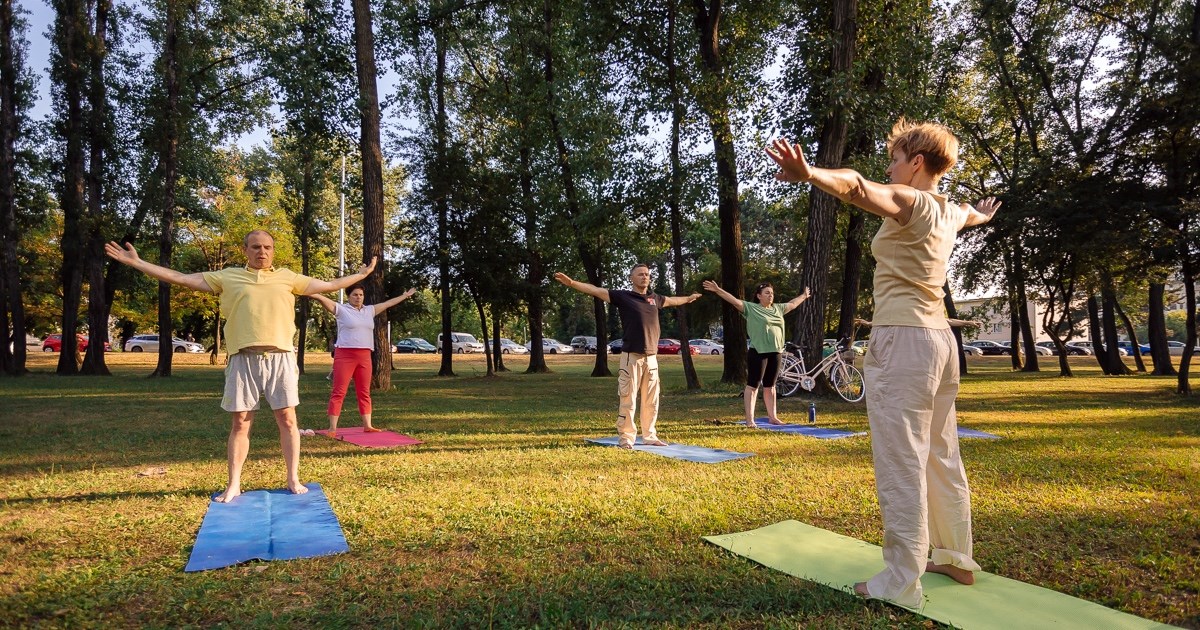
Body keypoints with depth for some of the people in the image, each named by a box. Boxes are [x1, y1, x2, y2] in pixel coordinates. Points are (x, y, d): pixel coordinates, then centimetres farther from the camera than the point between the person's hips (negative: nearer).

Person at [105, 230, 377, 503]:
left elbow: (328, 285, 18)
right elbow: (181, 278, 11)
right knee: (240, 423, 5)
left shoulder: (288, 277, 12)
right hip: (244, 358, 0)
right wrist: (137, 262, 8)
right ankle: (234, 484, 15)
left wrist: (362, 274, 18)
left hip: (280, 357, 0)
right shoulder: (228, 277, 11)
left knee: (287, 419, 3)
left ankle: (293, 479, 14)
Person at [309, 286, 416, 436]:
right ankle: (332, 428, -2)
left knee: (364, 392, 9)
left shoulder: (369, 310, 16)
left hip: (364, 356, 5)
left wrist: (405, 296, 34)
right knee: (339, 392, -5)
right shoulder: (341, 309, 2)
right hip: (345, 355, -5)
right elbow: (323, 299, -9)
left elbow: (387, 304, 26)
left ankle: (367, 425, 15)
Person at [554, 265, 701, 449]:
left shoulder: (655, 298, 14)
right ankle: (626, 437, 7)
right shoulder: (623, 296, -1)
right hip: (632, 356, -5)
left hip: (651, 357, 5)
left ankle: (649, 436, 23)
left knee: (651, 401, 11)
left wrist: (689, 298, 51)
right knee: (628, 400, -3)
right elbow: (595, 290, -7)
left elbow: (672, 300, 35)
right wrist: (572, 283, -17)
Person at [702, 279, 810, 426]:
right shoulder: (751, 308, -5)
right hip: (758, 352, -6)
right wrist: (718, 290, -26)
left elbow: (792, 304, 32)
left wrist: (804, 296, 45)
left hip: (775, 352, 7)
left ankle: (772, 416, 23)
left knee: (770, 386, 15)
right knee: (753, 385, -3)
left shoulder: (778, 309, 14)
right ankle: (749, 419, -2)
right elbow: (734, 300, -15)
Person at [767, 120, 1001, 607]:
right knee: (942, 457, 18)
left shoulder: (910, 201, -10)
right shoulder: (947, 210, 16)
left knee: (900, 465, -5)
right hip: (939, 339, 10)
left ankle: (901, 583, 2)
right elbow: (969, 213, 42)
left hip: (903, 341, -10)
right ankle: (957, 557, 32)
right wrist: (982, 215, 67)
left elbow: (859, 188, -32)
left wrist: (809, 174, -51)